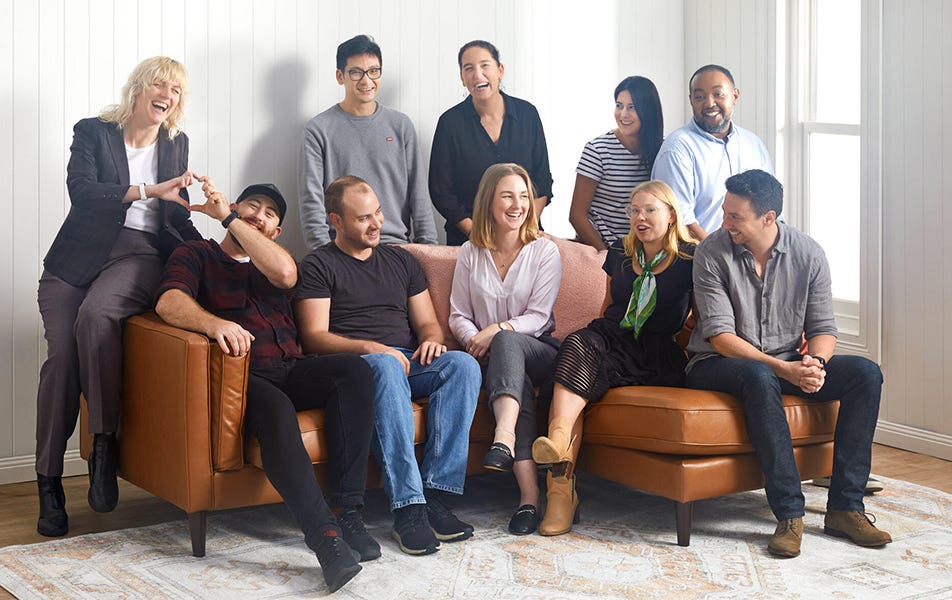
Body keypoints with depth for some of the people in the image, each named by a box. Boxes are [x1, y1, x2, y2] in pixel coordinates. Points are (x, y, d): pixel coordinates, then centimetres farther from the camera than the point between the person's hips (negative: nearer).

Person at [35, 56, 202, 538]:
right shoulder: (93, 133, 5)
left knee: (95, 315, -34)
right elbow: (81, 189, -13)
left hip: (139, 256, 0)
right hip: (78, 257, 0)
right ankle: (49, 483, -10)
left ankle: (104, 445, -26)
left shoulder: (175, 144, 16)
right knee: (61, 358, -18)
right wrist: (148, 191, -22)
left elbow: (177, 219, 21)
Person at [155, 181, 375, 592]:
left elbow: (285, 274, -3)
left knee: (353, 369, -25)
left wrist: (229, 218, -2)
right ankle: (324, 535, -46)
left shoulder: (271, 260, 25)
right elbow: (169, 301, -9)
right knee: (274, 407, -38)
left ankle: (348, 512, -28)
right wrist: (214, 324, -31)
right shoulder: (197, 255, 15)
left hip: (290, 371, 5)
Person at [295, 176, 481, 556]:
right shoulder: (319, 266, 8)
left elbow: (427, 323, 23)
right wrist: (370, 347, -19)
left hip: (408, 364, 5)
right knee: (385, 366, -40)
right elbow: (314, 337, -3)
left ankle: (435, 494, -34)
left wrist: (431, 339, -3)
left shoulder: (401, 261, 25)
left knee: (463, 364, -27)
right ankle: (407, 507, -46)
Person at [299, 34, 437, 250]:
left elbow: (419, 193, 13)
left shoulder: (401, 125, 14)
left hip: (397, 246, 2)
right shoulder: (319, 129, 5)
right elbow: (311, 200, 0)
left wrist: (428, 249, 5)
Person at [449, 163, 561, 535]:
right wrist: (475, 340, -11)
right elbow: (458, 315, 11)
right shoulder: (470, 254, 12)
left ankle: (504, 436, -59)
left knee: (507, 342, -37)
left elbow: (538, 317, -4)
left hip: (539, 352, -1)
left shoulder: (544, 251, 4)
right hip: (492, 356, 1)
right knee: (514, 376, -36)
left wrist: (497, 331, -21)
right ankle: (529, 492, -49)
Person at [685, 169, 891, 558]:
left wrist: (815, 362, -22)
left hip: (787, 365, 4)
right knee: (759, 376, -39)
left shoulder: (808, 254, -1)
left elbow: (823, 328, 2)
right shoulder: (712, 253, -11)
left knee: (865, 373, -17)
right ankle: (789, 512, -35)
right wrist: (782, 368, -28)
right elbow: (719, 335, -17)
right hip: (717, 365, -4)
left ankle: (844, 507, -18)